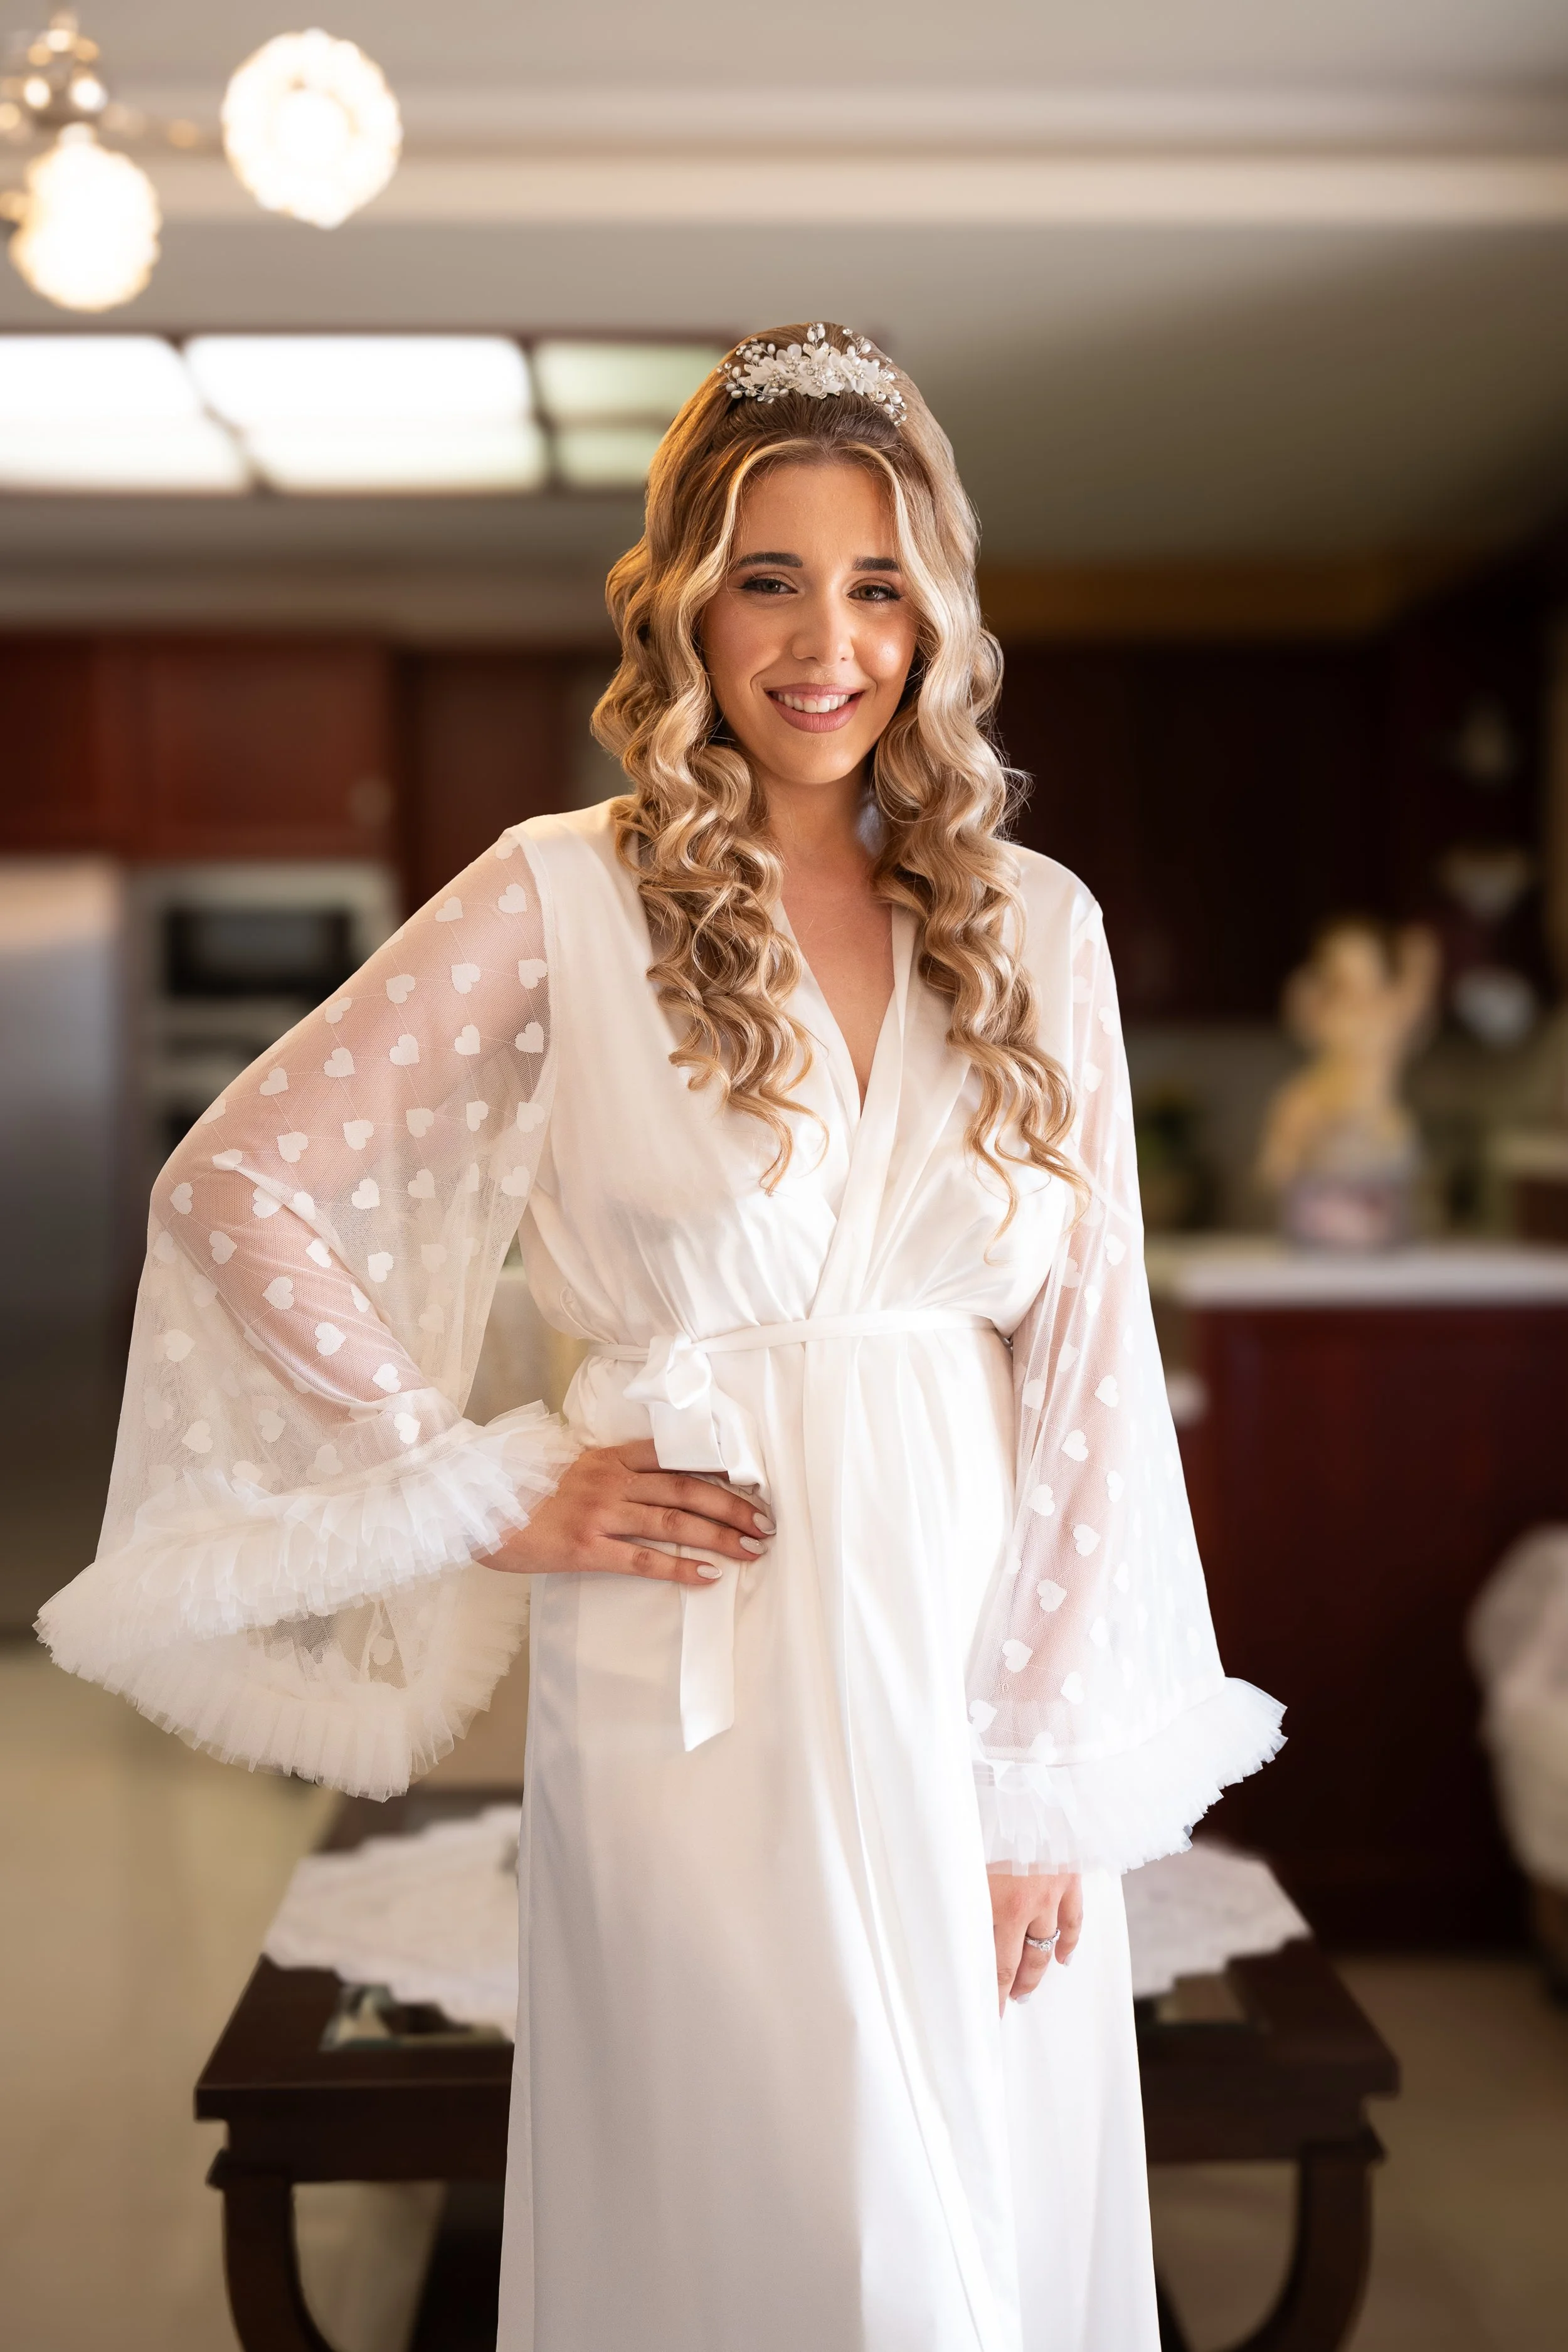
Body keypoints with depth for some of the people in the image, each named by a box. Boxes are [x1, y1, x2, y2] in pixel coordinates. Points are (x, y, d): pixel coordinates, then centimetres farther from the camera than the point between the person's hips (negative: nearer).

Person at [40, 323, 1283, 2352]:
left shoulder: (1033, 925, 4)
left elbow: (1088, 1357, 2)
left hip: (985, 1671, 4)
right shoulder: (562, 902, -4)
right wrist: (485, 1491, -6)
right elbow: (235, 1183, -4)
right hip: (702, 1691, -3)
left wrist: (1052, 1783, -2)